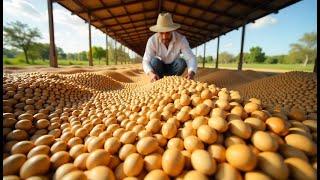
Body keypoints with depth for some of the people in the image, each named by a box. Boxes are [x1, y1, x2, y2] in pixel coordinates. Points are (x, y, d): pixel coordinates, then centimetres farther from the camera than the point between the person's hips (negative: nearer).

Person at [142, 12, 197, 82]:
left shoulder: (181, 39, -23)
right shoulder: (152, 40, -24)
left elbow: (190, 58, -29)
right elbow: (146, 61, -29)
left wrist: (191, 73, -51)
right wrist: (151, 73, -52)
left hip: (173, 67, 1)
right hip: (159, 67, 0)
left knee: (182, 62, -30)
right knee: (155, 61, -32)